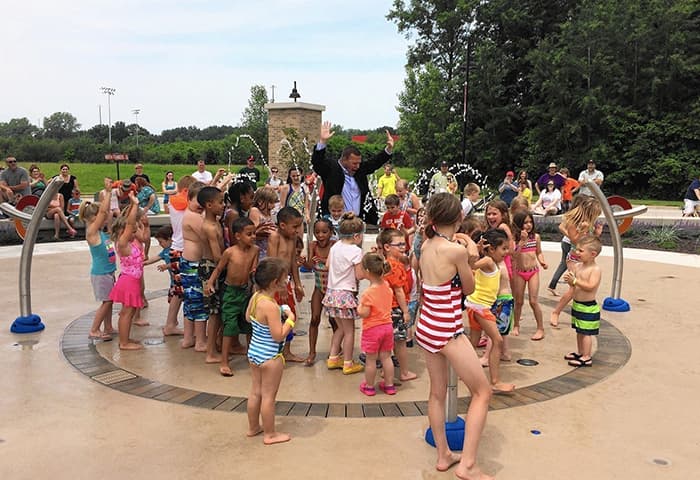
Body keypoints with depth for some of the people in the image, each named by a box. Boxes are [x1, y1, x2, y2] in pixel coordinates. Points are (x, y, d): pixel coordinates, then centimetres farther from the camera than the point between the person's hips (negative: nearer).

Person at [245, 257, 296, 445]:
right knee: (268, 396, 6)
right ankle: (270, 434, 20)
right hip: (270, 357, -9)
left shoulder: (255, 297, -2)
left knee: (255, 392, 21)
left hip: (254, 352, 9)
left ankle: (253, 427, 37)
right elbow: (279, 335, -27)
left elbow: (248, 317, 16)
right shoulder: (271, 306, -29)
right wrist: (290, 319, -15)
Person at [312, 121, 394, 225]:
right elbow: (316, 162, -20)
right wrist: (322, 141, -33)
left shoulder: (359, 169, 9)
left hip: (360, 220, 5)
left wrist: (389, 149, 5)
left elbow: (375, 162, 16)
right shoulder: (331, 168, -7)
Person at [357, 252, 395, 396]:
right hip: (387, 326, 6)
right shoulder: (386, 286, -3)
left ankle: (369, 387, 22)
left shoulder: (368, 293, -23)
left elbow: (364, 313, -21)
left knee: (370, 359, 8)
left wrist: (359, 306, -4)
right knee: (386, 357, 16)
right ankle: (389, 385, 25)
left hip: (372, 329, -6)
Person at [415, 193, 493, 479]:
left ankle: (443, 456, 31)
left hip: (426, 328, 8)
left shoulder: (426, 246, 2)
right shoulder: (457, 250, -19)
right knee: (483, 392, 6)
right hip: (447, 332, -8)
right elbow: (469, 289, -4)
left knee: (437, 393, 19)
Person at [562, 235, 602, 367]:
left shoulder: (595, 269, -17)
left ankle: (586, 358, 6)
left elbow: (590, 286, -27)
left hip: (588, 307, -8)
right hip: (577, 304, 8)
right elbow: (574, 284, 11)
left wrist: (575, 280, -30)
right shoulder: (579, 266, 7)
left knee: (585, 333, -2)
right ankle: (580, 353, 32)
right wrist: (569, 279, -10)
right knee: (579, 331, 19)